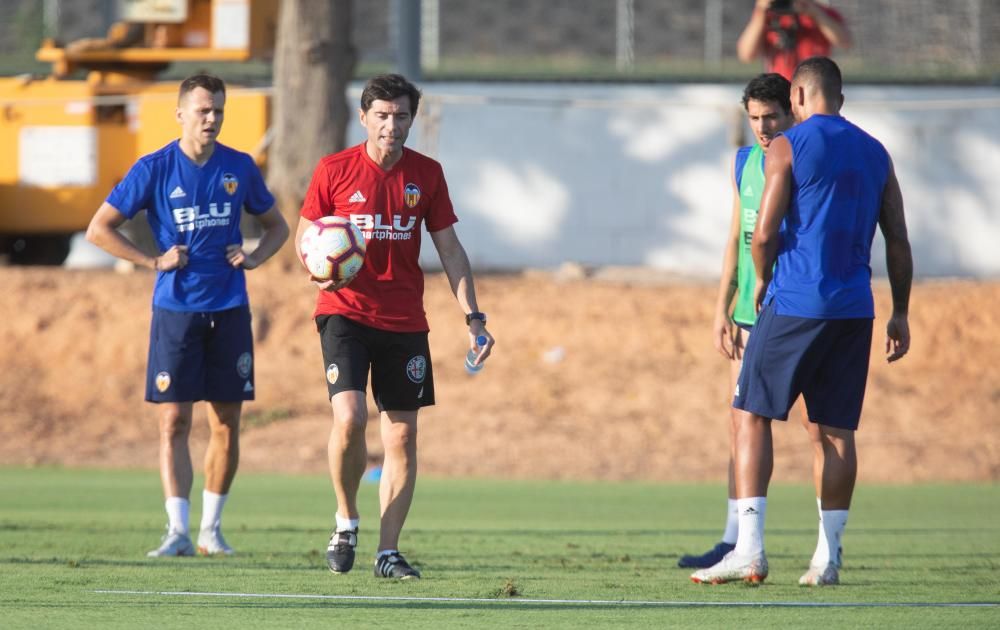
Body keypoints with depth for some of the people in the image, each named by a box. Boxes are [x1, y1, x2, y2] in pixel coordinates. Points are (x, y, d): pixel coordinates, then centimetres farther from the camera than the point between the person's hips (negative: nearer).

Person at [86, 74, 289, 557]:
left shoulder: (240, 168, 5)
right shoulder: (154, 169, -3)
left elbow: (276, 226, 20)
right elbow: (100, 228, -1)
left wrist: (254, 257, 0)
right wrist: (155, 261, -8)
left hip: (229, 309, 3)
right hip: (175, 310, -3)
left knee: (226, 423, 3)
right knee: (174, 421, -8)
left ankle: (211, 530, 13)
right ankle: (178, 530, -9)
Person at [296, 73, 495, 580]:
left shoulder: (426, 174, 4)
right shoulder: (334, 170, -3)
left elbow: (449, 249, 9)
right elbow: (304, 235, 5)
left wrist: (473, 317, 1)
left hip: (404, 323, 3)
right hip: (345, 312, -3)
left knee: (402, 436, 1)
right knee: (350, 418, -21)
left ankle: (388, 552, 8)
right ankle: (346, 520, 3)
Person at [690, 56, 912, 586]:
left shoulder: (787, 148, -4)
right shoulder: (875, 154, 12)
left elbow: (764, 233, -10)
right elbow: (898, 243, 13)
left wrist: (762, 280, 8)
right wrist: (900, 314, 18)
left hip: (794, 303, -5)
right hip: (853, 307, 5)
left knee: (754, 417, -1)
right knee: (837, 430, 7)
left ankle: (749, 548, -11)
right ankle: (828, 557, 6)